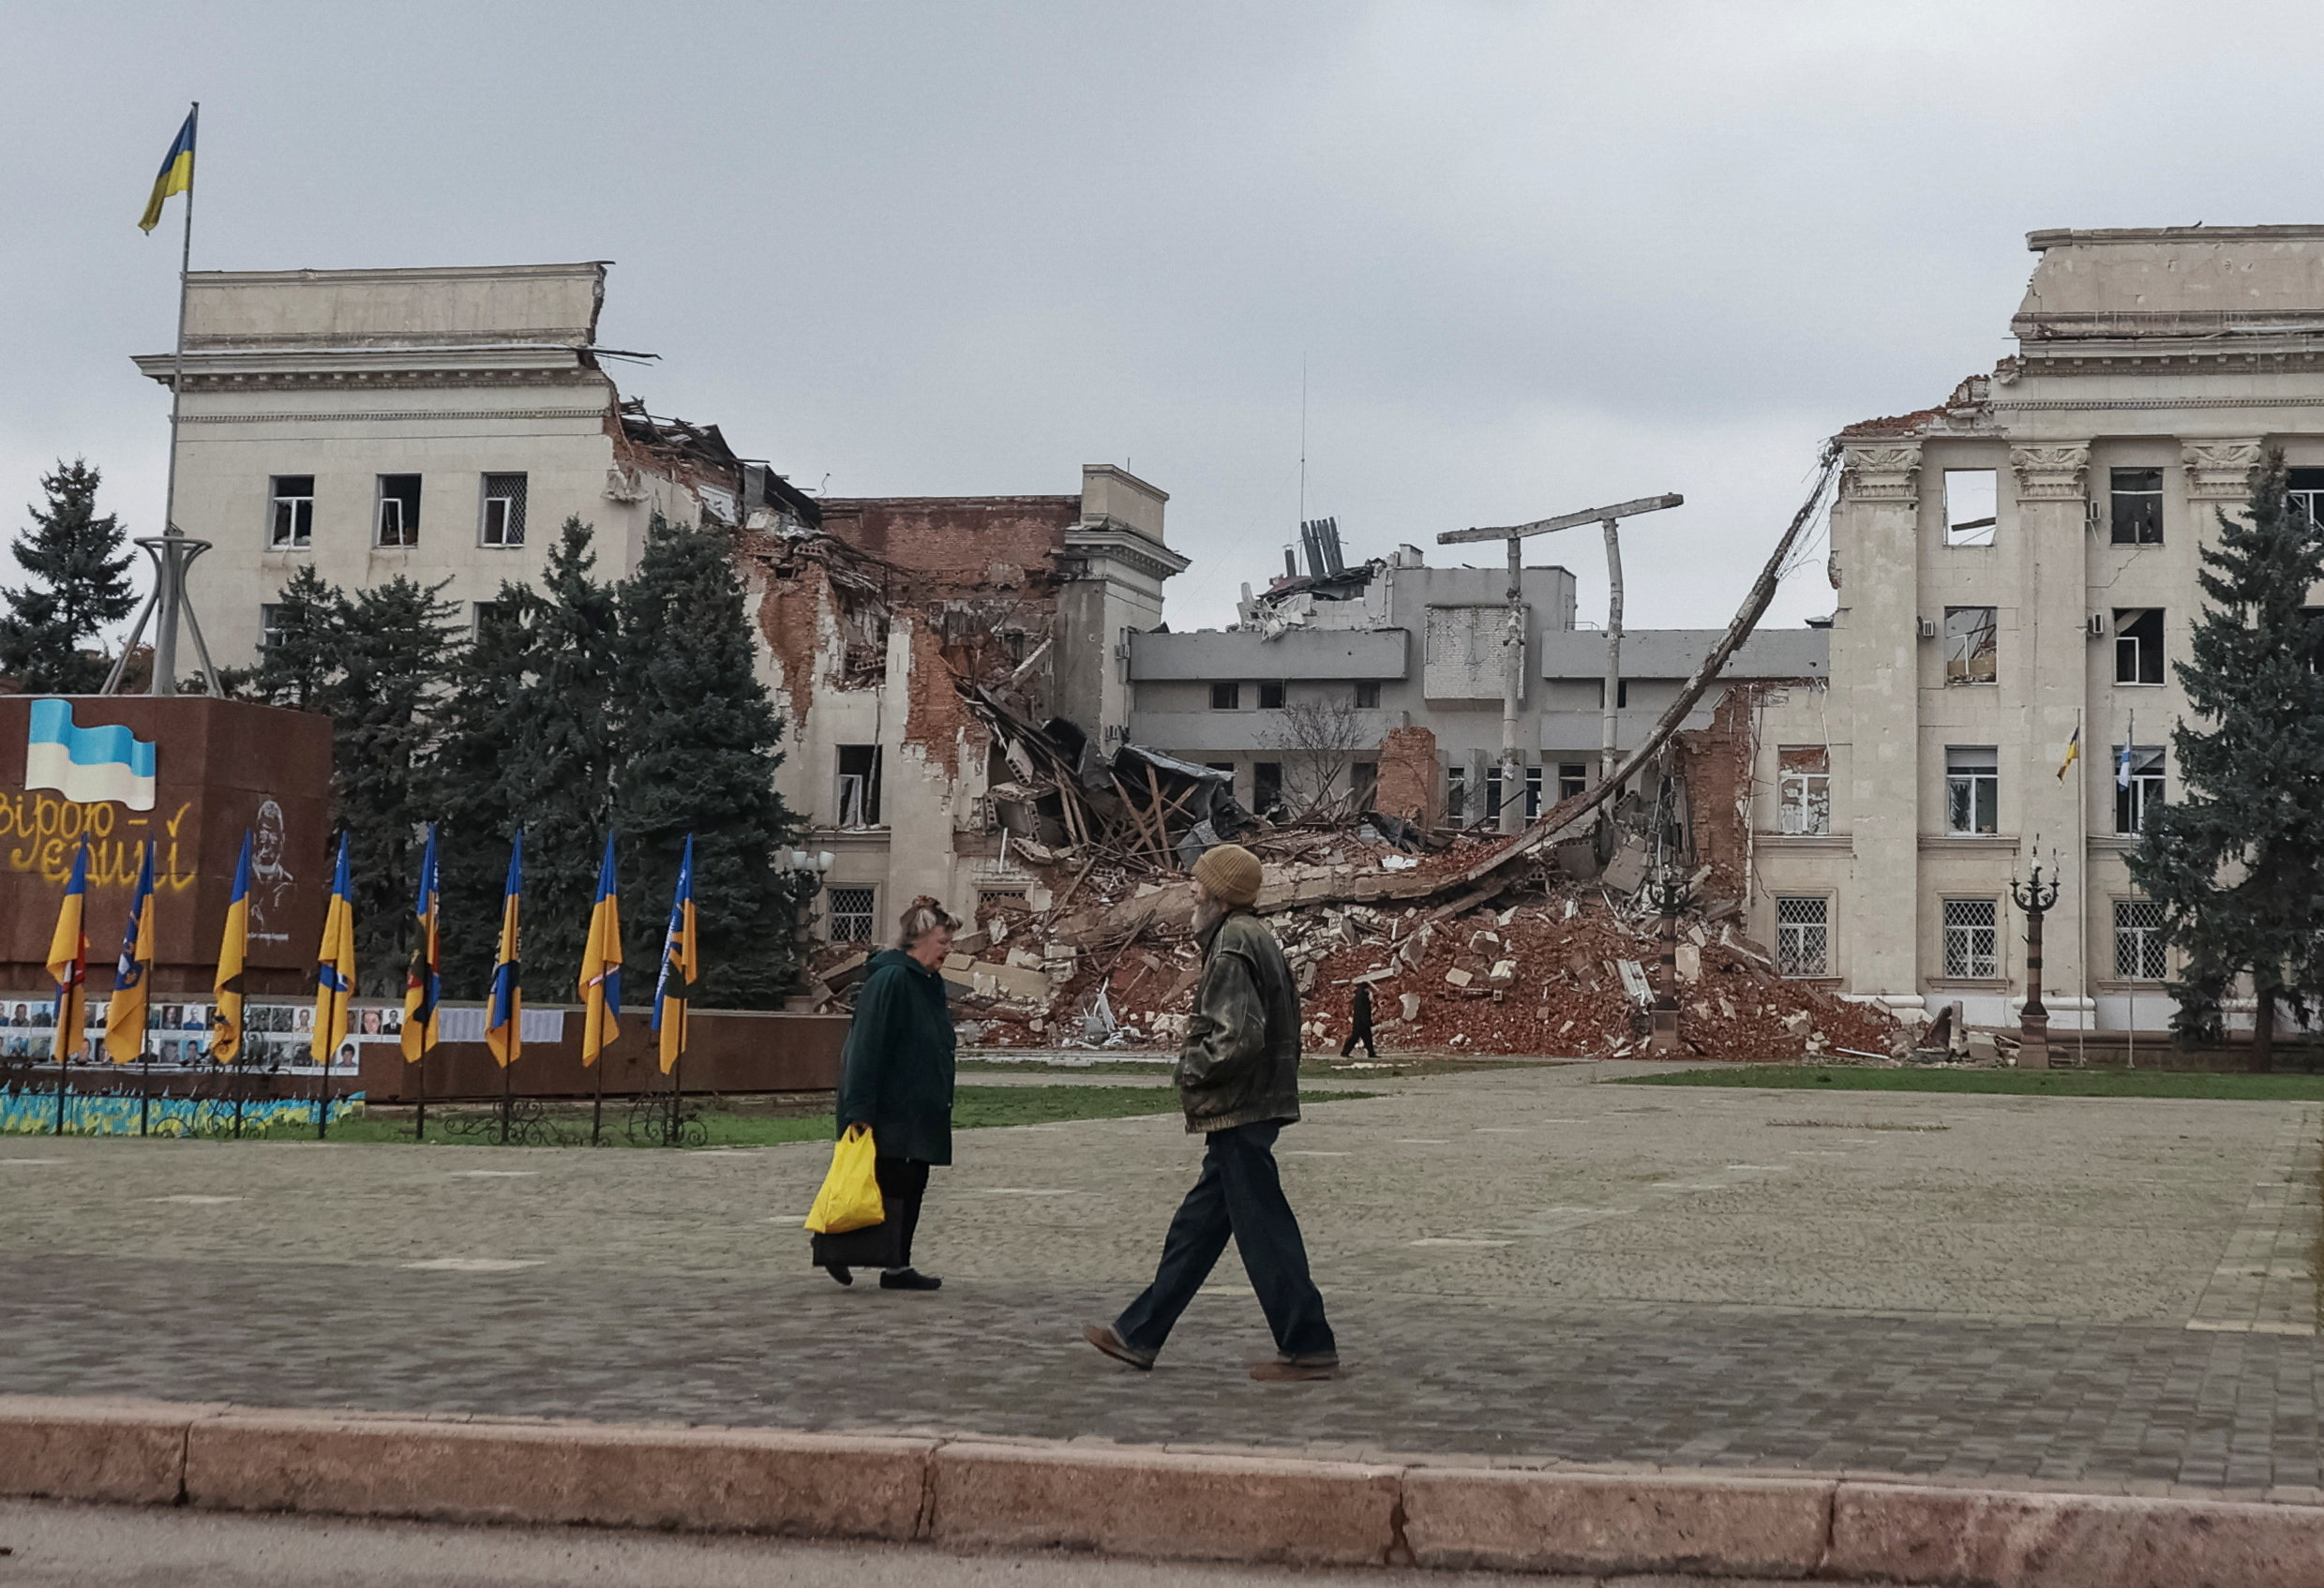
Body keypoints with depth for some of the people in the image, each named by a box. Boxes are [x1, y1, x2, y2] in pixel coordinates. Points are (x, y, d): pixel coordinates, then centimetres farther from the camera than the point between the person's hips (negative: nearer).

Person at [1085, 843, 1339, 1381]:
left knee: (1265, 1233, -5)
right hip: (1250, 1110, 11)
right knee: (1195, 1228, 14)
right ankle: (1138, 1336, 21)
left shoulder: (1232, 945, -16)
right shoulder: (1259, 939, 14)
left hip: (1238, 1115, -11)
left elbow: (1239, 1037, -26)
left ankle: (1309, 1348, 0)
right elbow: (1277, 1033, 18)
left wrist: (1194, 1070, -10)